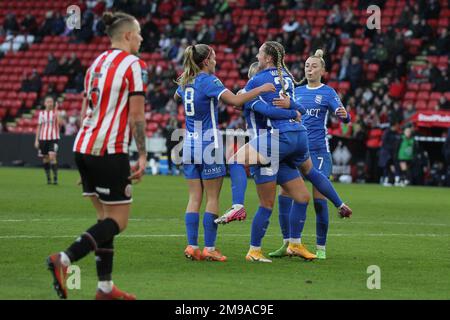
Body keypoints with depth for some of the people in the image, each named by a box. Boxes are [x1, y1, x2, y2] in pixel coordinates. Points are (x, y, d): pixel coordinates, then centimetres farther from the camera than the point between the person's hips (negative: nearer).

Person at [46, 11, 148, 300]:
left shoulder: (97, 63, 16)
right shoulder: (134, 65, -8)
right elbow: (136, 116, -12)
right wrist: (142, 157, -9)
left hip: (83, 147, 8)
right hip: (110, 151, -8)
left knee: (106, 217, 13)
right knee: (118, 221, -3)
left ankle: (105, 287, 10)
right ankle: (63, 260, -21)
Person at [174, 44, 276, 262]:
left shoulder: (185, 82, 9)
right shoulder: (208, 80, -13)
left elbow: (176, 97, 32)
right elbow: (235, 100, -25)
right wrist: (261, 89, -17)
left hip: (189, 144, 7)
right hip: (209, 143, -7)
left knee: (194, 198, 7)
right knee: (212, 198, 0)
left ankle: (192, 246, 2)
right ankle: (209, 248, -1)